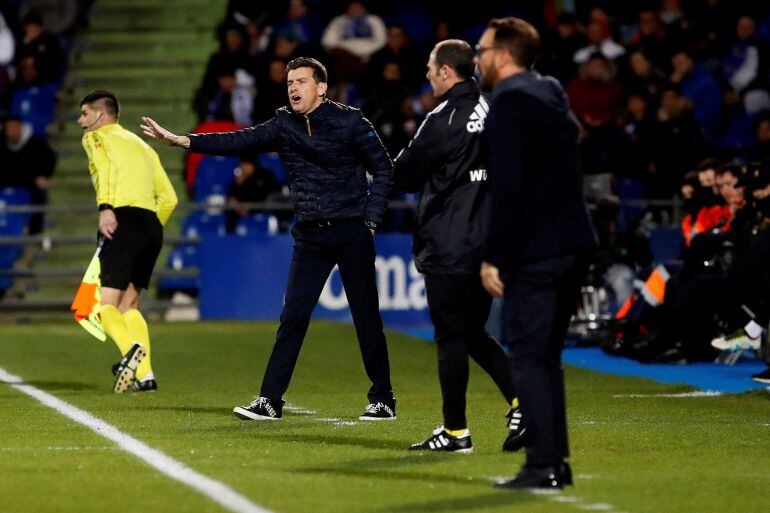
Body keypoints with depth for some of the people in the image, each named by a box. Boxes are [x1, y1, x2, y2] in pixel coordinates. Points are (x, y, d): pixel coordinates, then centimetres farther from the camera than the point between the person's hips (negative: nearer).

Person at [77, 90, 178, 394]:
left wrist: (105, 208, -26)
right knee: (128, 305, 14)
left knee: (106, 303, -9)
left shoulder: (96, 138, 10)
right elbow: (168, 198, 24)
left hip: (123, 221, -7)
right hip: (152, 227, 7)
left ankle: (132, 349, -37)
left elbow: (105, 166, -14)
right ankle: (144, 375, 3)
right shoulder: (141, 144, 29)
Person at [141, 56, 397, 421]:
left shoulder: (349, 122, -6)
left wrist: (370, 220, -7)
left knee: (366, 318, 2)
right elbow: (240, 142, -7)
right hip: (309, 236, 4)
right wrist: (181, 141, -17)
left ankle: (382, 400, 13)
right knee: (292, 317, -1)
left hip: (351, 233, -4)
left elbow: (383, 169, -1)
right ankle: (270, 400, 0)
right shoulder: (284, 125, 4)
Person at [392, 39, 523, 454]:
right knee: (474, 333, 17)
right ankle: (522, 401, 0)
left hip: (448, 245, -7)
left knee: (451, 338, 0)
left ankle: (455, 432, 6)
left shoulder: (444, 120, -14)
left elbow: (403, 175, -6)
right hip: (485, 244, 7)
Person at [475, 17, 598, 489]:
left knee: (529, 358, -6)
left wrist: (493, 256, -15)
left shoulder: (510, 101, -10)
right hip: (574, 242, 9)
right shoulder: (552, 95, 17)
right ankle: (556, 461, 15)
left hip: (534, 250, -9)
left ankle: (543, 466, -8)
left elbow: (508, 187, -17)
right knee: (547, 357, 14)